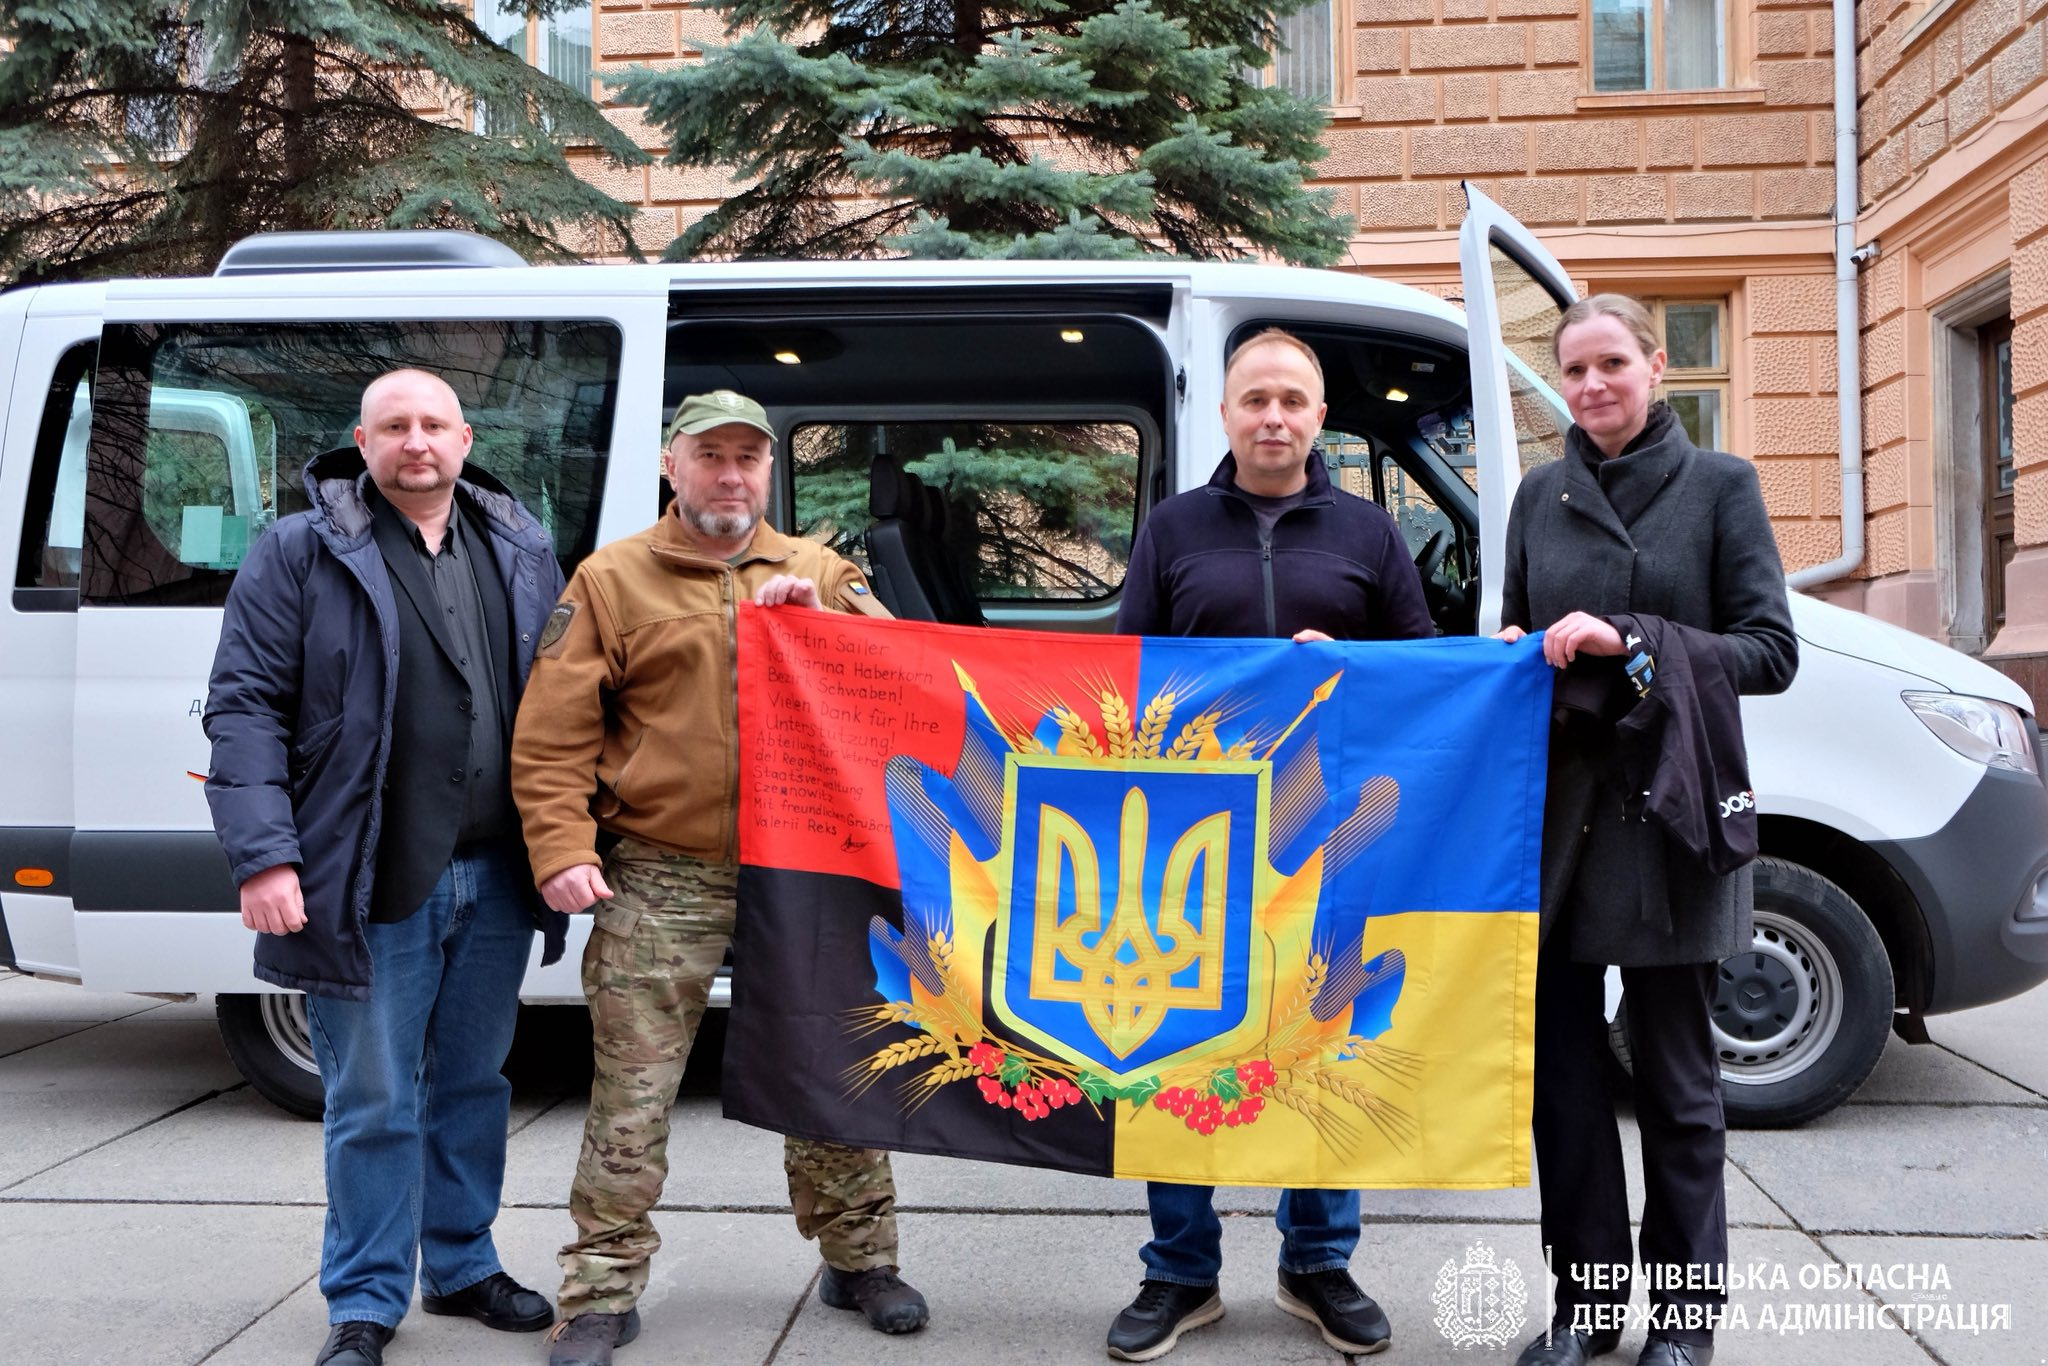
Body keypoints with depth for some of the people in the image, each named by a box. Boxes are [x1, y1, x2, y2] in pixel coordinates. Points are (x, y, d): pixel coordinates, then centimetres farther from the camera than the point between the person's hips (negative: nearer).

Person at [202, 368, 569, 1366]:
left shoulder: (522, 554, 10)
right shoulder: (300, 553, -3)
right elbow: (245, 706, -7)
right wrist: (262, 853, -16)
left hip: (496, 880, 4)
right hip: (371, 889, -4)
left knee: (473, 1084, 16)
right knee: (374, 1104, 4)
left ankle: (461, 1268, 33)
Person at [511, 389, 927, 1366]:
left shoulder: (818, 573, 13)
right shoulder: (613, 579, 5)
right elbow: (552, 733, -1)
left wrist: (822, 613, -11)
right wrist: (563, 850, -12)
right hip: (660, 881, -2)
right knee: (632, 1092, 0)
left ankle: (860, 1260, 27)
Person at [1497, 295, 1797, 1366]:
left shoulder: (1717, 484, 2)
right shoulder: (1541, 494, 12)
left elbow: (1771, 652, -5)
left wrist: (1627, 641, -16)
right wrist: (1514, 653, -2)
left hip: (1669, 820, -3)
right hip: (1553, 809, 3)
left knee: (1675, 1078, 5)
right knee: (1562, 1066, 6)